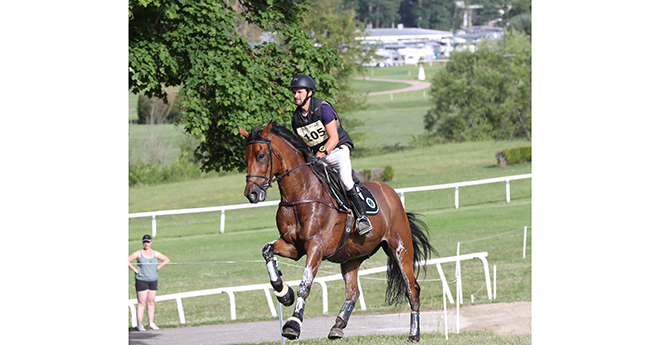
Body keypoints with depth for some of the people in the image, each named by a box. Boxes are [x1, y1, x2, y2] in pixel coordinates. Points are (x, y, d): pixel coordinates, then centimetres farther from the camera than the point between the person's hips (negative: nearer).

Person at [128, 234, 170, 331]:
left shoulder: (155, 253, 8)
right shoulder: (139, 253, -3)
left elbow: (166, 260, 19)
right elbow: (127, 261, -7)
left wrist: (158, 267, 7)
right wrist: (135, 270, -10)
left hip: (153, 280, 4)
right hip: (141, 280, -4)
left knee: (151, 302, 7)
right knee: (141, 302, -6)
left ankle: (151, 323, 13)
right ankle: (139, 324, -6)